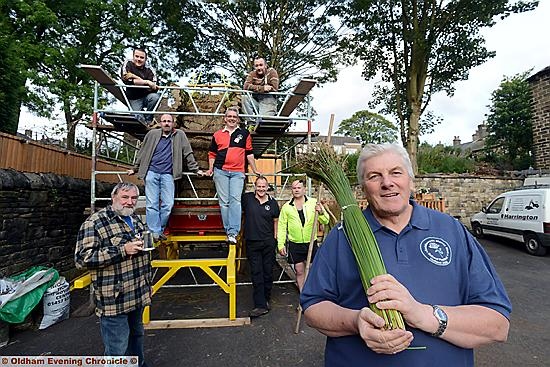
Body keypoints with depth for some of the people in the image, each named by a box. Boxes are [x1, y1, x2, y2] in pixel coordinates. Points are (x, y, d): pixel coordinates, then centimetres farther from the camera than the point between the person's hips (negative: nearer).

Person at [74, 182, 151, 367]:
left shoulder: (136, 219, 10)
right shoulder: (95, 222, -14)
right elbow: (82, 258, -21)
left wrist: (149, 241, 5)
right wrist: (122, 250, -26)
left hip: (137, 295, 8)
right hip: (114, 300, -7)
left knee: (136, 335, 26)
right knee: (117, 350, 5)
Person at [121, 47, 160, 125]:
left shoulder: (149, 70, -3)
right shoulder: (127, 64, -2)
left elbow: (154, 89, -19)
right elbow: (127, 80, -19)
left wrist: (135, 77, -25)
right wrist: (146, 82, -25)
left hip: (146, 97, 1)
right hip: (133, 99, -1)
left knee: (155, 96, -33)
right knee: (139, 118, -24)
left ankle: (148, 121, -13)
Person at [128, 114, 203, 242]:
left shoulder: (179, 135, 8)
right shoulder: (152, 134, 10)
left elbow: (188, 153, 10)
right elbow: (142, 153, 17)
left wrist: (196, 169, 7)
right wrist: (135, 169, 21)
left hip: (168, 175, 0)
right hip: (151, 173, 1)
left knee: (168, 204, -4)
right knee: (152, 204, -2)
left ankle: (160, 230, 12)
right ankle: (154, 232, 3)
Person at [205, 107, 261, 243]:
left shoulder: (244, 133, 12)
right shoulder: (217, 134, 14)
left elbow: (249, 153, 14)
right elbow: (212, 153, 20)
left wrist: (255, 170, 14)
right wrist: (210, 169, 11)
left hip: (237, 172, -1)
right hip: (220, 171, 2)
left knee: (235, 200, -13)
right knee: (224, 202, 1)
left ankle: (233, 233, -15)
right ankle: (228, 231, 9)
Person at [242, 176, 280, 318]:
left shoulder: (272, 202, 3)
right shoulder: (247, 198, -1)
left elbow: (276, 221, 11)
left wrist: (275, 238, 8)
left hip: (268, 243, 1)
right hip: (252, 243, -1)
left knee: (268, 272, 10)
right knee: (256, 273, 0)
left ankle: (266, 299, 28)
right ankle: (261, 305, 5)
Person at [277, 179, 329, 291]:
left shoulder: (314, 202, -2)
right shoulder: (286, 207, 2)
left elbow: (325, 221, -2)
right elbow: (281, 227, 4)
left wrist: (321, 212, -23)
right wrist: (280, 245, 0)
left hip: (311, 243, -1)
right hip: (295, 244, 1)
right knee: (299, 271, 11)